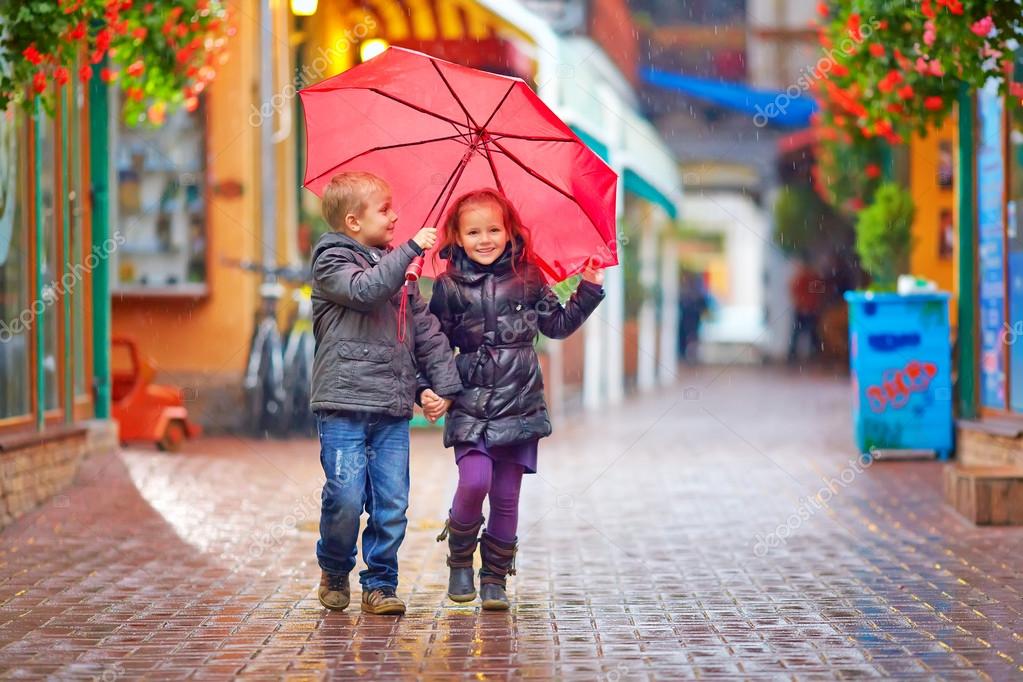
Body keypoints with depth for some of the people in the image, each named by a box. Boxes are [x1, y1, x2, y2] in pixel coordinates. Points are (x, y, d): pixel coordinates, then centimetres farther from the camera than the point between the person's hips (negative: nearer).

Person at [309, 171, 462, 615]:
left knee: (392, 502, 0)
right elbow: (363, 289, -21)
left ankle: (380, 584, 11)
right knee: (346, 496, -10)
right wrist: (412, 250, -22)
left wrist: (445, 382, 10)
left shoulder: (396, 268, 19)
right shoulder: (331, 261, 0)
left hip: (392, 409, 5)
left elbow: (426, 328, 19)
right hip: (344, 404, -5)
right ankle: (334, 572, 15)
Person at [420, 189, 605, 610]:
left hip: (519, 406, 2)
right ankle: (460, 562, 5)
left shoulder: (527, 280, 7)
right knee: (474, 482, -19)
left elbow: (559, 325, 18)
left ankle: (496, 579, 15)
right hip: (470, 408, -1)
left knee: (506, 496, 2)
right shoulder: (448, 287, 3)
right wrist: (427, 390, -3)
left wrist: (589, 289, 8)